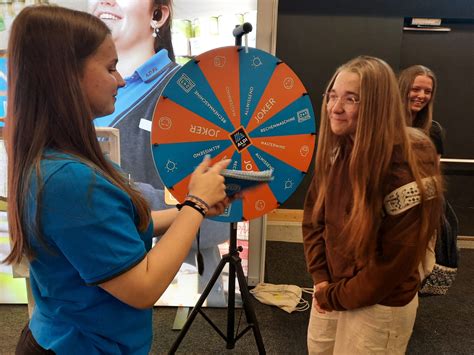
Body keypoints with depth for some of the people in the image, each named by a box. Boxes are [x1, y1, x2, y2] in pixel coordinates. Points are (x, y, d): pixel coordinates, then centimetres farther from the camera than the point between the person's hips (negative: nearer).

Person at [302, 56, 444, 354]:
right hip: (329, 293, 6)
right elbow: (313, 216, 3)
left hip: (378, 307, -6)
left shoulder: (407, 166, -23)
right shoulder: (336, 151, -4)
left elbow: (397, 259, -21)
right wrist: (321, 280, -6)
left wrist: (336, 297, -12)